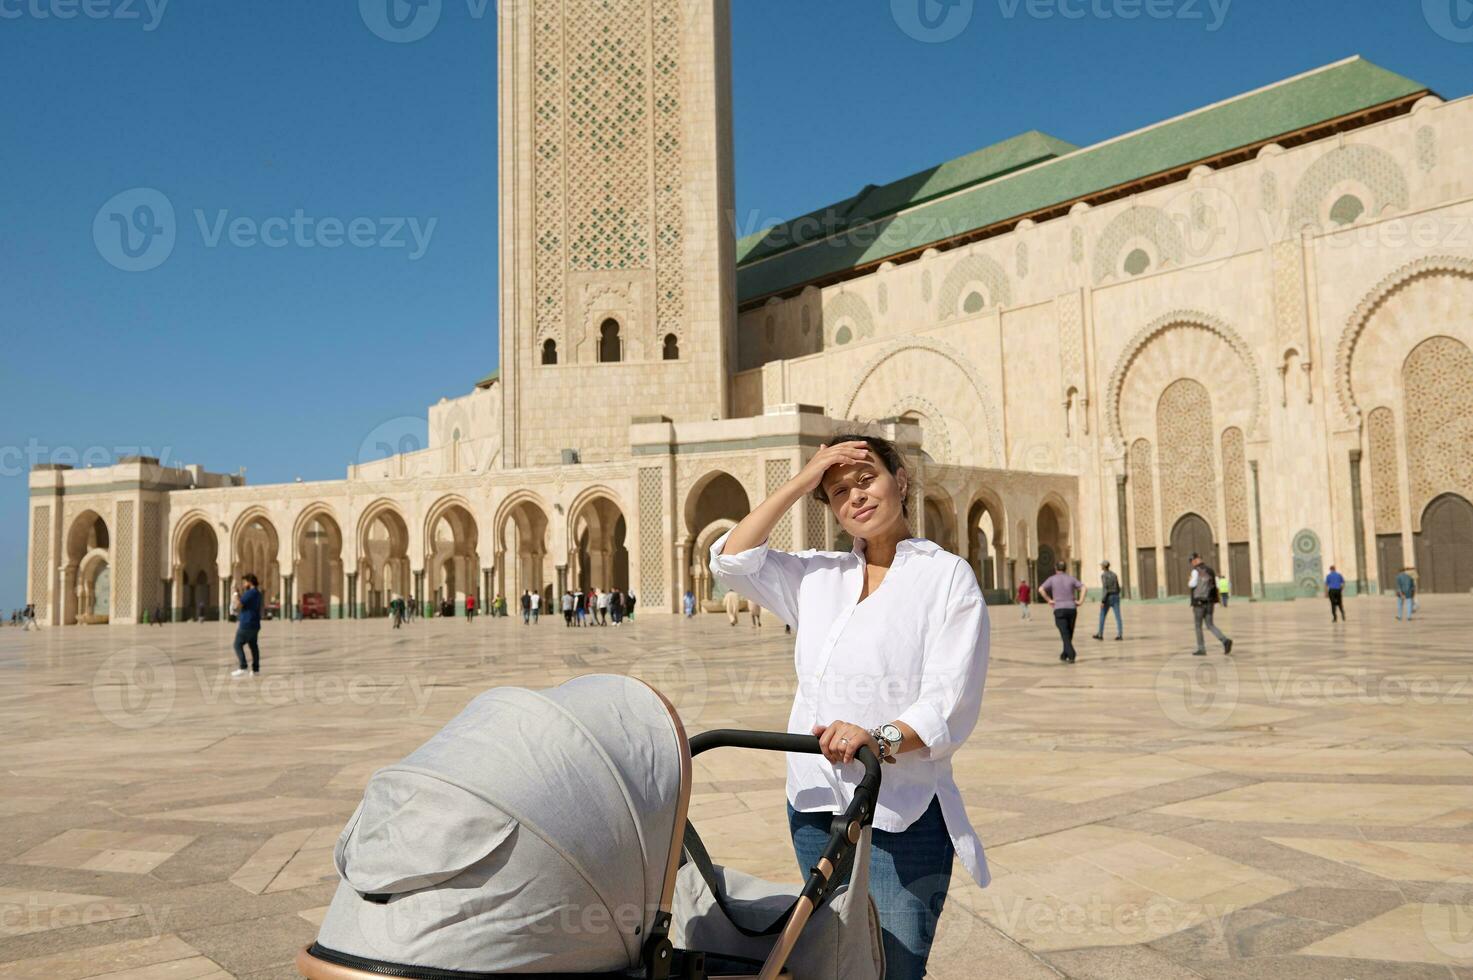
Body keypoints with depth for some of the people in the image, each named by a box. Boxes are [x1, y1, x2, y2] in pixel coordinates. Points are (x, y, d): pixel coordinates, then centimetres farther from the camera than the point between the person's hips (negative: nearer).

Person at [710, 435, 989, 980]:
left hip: (902, 815, -5)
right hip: (814, 806, 5)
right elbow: (731, 562, 4)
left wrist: (879, 738, -30)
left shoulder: (948, 576, -3)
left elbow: (949, 705, -12)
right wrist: (799, 483, 1)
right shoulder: (820, 576, 13)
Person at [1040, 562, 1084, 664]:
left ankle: (1072, 655, -25)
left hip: (1059, 610, -3)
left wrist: (1049, 600, -3)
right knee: (1069, 634, 17)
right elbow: (1083, 588, -4)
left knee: (1065, 635, -8)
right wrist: (1080, 601, -3)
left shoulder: (1052, 579, 4)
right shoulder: (1071, 578, 10)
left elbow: (1041, 589, -11)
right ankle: (1064, 655, 24)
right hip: (1072, 609, 3)